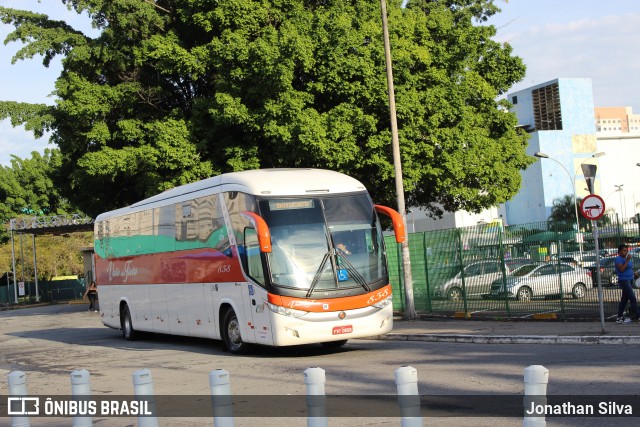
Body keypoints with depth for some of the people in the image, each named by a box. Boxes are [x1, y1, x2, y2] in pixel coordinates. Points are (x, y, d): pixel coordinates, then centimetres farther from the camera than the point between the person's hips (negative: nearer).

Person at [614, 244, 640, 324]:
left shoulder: (625, 258, 15)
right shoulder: (618, 259, -13)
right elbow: (622, 269, -24)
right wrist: (627, 260, -23)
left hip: (629, 281, 10)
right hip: (624, 281, -10)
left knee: (624, 299, 11)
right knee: (633, 299, -13)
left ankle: (619, 318, 15)